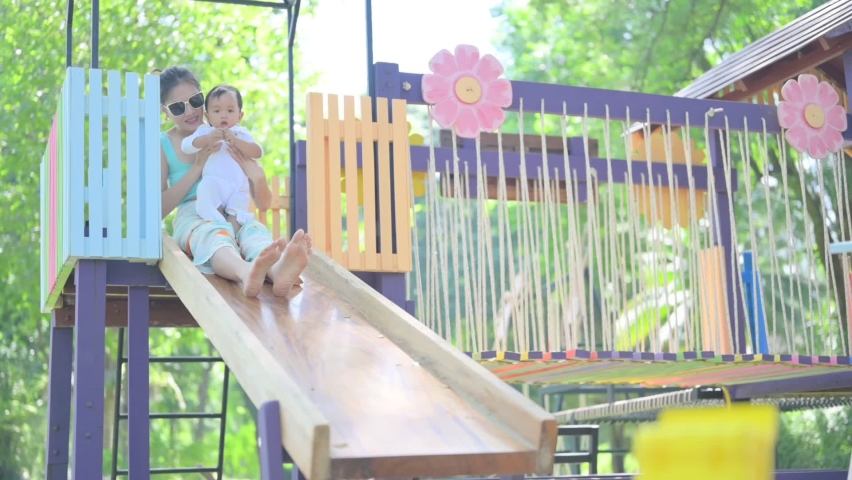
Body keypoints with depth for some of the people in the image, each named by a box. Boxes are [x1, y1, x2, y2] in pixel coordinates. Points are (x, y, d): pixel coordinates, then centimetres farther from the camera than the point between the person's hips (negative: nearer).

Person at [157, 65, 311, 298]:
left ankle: (277, 271, -70)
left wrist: (258, 176, -10)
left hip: (236, 217, 2)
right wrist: (197, 168, -8)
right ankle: (247, 272, -73)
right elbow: (158, 209, -1)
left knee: (254, 230, -33)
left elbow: (263, 204, 13)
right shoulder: (163, 146, 9)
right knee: (215, 234, -37)